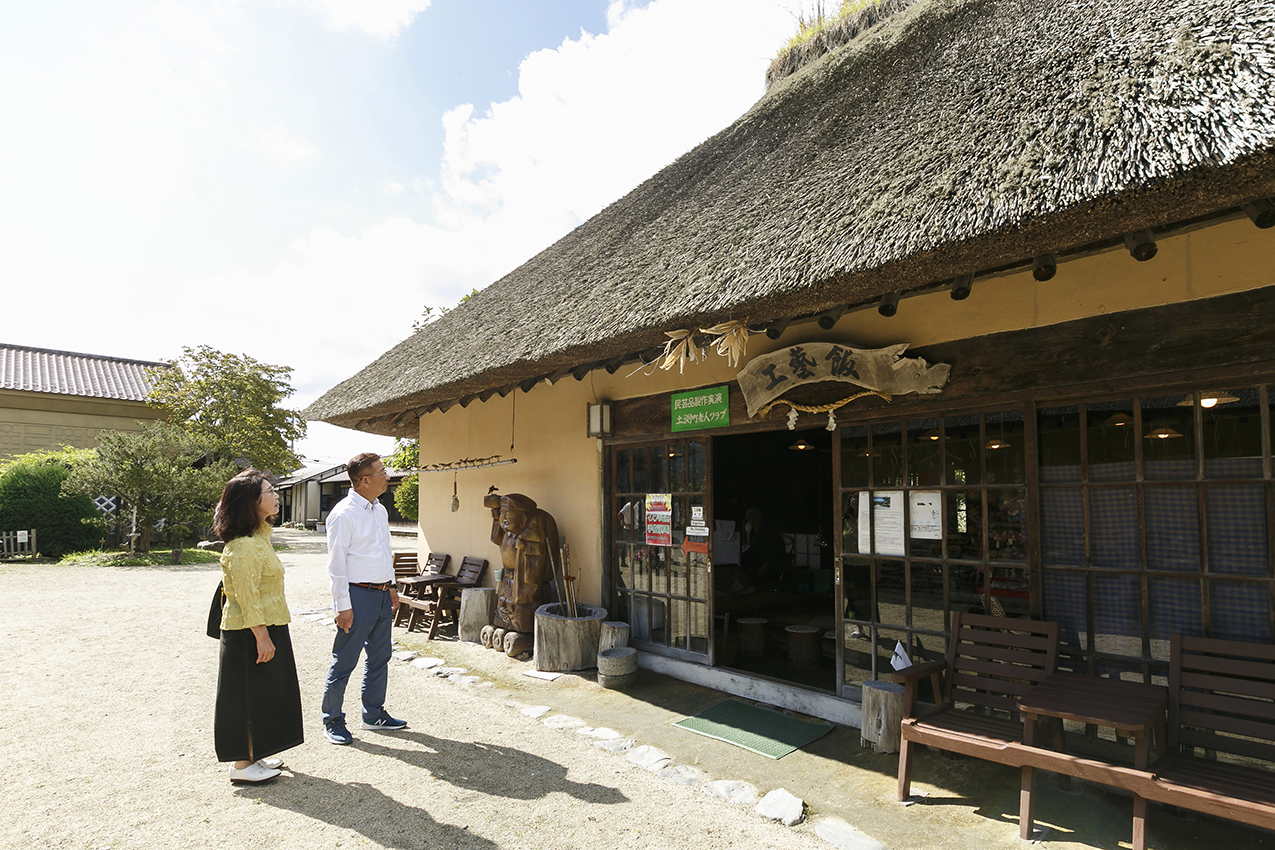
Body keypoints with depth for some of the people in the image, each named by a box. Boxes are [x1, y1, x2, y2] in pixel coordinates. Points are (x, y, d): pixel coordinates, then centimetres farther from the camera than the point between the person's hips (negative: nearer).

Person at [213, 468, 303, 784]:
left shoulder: (259, 536, 10)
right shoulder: (243, 546, -23)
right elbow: (247, 598, -25)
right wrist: (262, 637, -24)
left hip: (267, 628, 10)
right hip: (250, 633, -10)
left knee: (262, 694, 18)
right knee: (249, 696, 2)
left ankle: (253, 755, 31)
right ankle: (242, 764, 15)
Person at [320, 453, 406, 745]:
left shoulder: (380, 511, 10)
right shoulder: (344, 514, -15)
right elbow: (336, 564, -15)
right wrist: (343, 606, -16)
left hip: (382, 595, 8)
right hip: (358, 596, -8)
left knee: (380, 657, 16)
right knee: (344, 662, 3)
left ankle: (374, 714, 31)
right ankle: (332, 721, 20)